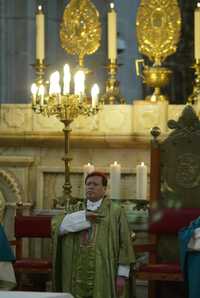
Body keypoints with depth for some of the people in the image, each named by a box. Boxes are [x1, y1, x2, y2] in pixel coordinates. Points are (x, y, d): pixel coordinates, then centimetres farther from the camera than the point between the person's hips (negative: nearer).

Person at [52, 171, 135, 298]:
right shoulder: (77, 212, 15)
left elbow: (125, 244, -3)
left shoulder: (116, 211, 1)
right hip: (79, 275, 4)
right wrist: (84, 217, -11)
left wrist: (122, 275, -9)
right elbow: (57, 226, -2)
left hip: (104, 277, -4)